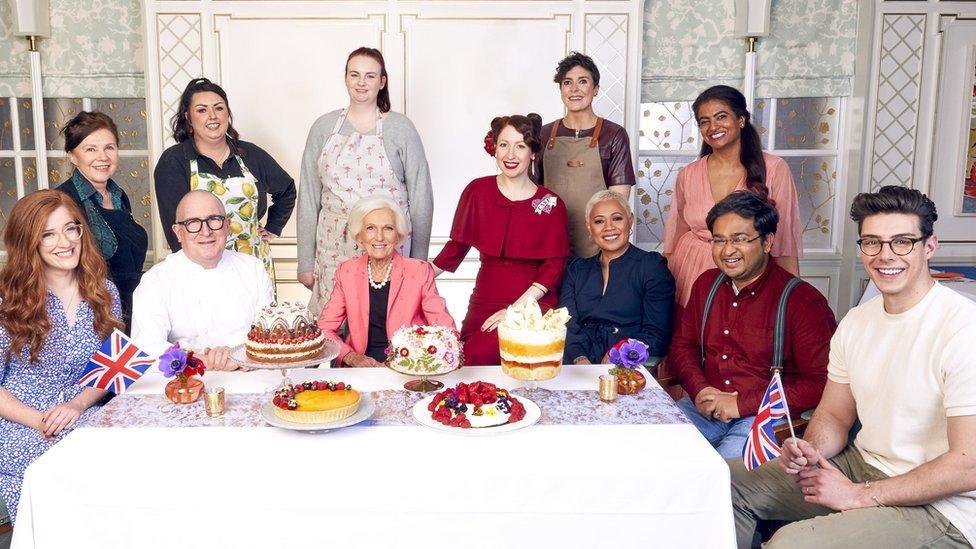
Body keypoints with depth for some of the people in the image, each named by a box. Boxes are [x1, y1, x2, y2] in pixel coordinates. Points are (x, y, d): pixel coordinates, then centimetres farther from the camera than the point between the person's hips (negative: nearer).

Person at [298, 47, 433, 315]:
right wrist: (306, 262, 6)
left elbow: (420, 197, 2)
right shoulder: (324, 127, 8)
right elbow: (309, 197, 8)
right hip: (334, 251, 2)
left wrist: (418, 261, 0)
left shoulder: (400, 128, 1)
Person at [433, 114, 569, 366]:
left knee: (479, 356, -25)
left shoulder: (551, 204, -1)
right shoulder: (477, 191, 4)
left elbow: (554, 267, -3)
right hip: (484, 304, 3)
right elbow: (457, 245, 12)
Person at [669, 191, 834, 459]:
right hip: (705, 406, 6)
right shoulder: (706, 284, 12)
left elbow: (820, 384, -14)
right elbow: (683, 345, 17)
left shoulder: (803, 301, -9)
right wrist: (700, 391, -4)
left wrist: (742, 403, -17)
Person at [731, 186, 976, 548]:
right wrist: (811, 450, -11)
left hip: (936, 507, -7)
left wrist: (861, 495, -18)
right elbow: (834, 414, 13)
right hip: (860, 464, 8)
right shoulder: (856, 322, 4)